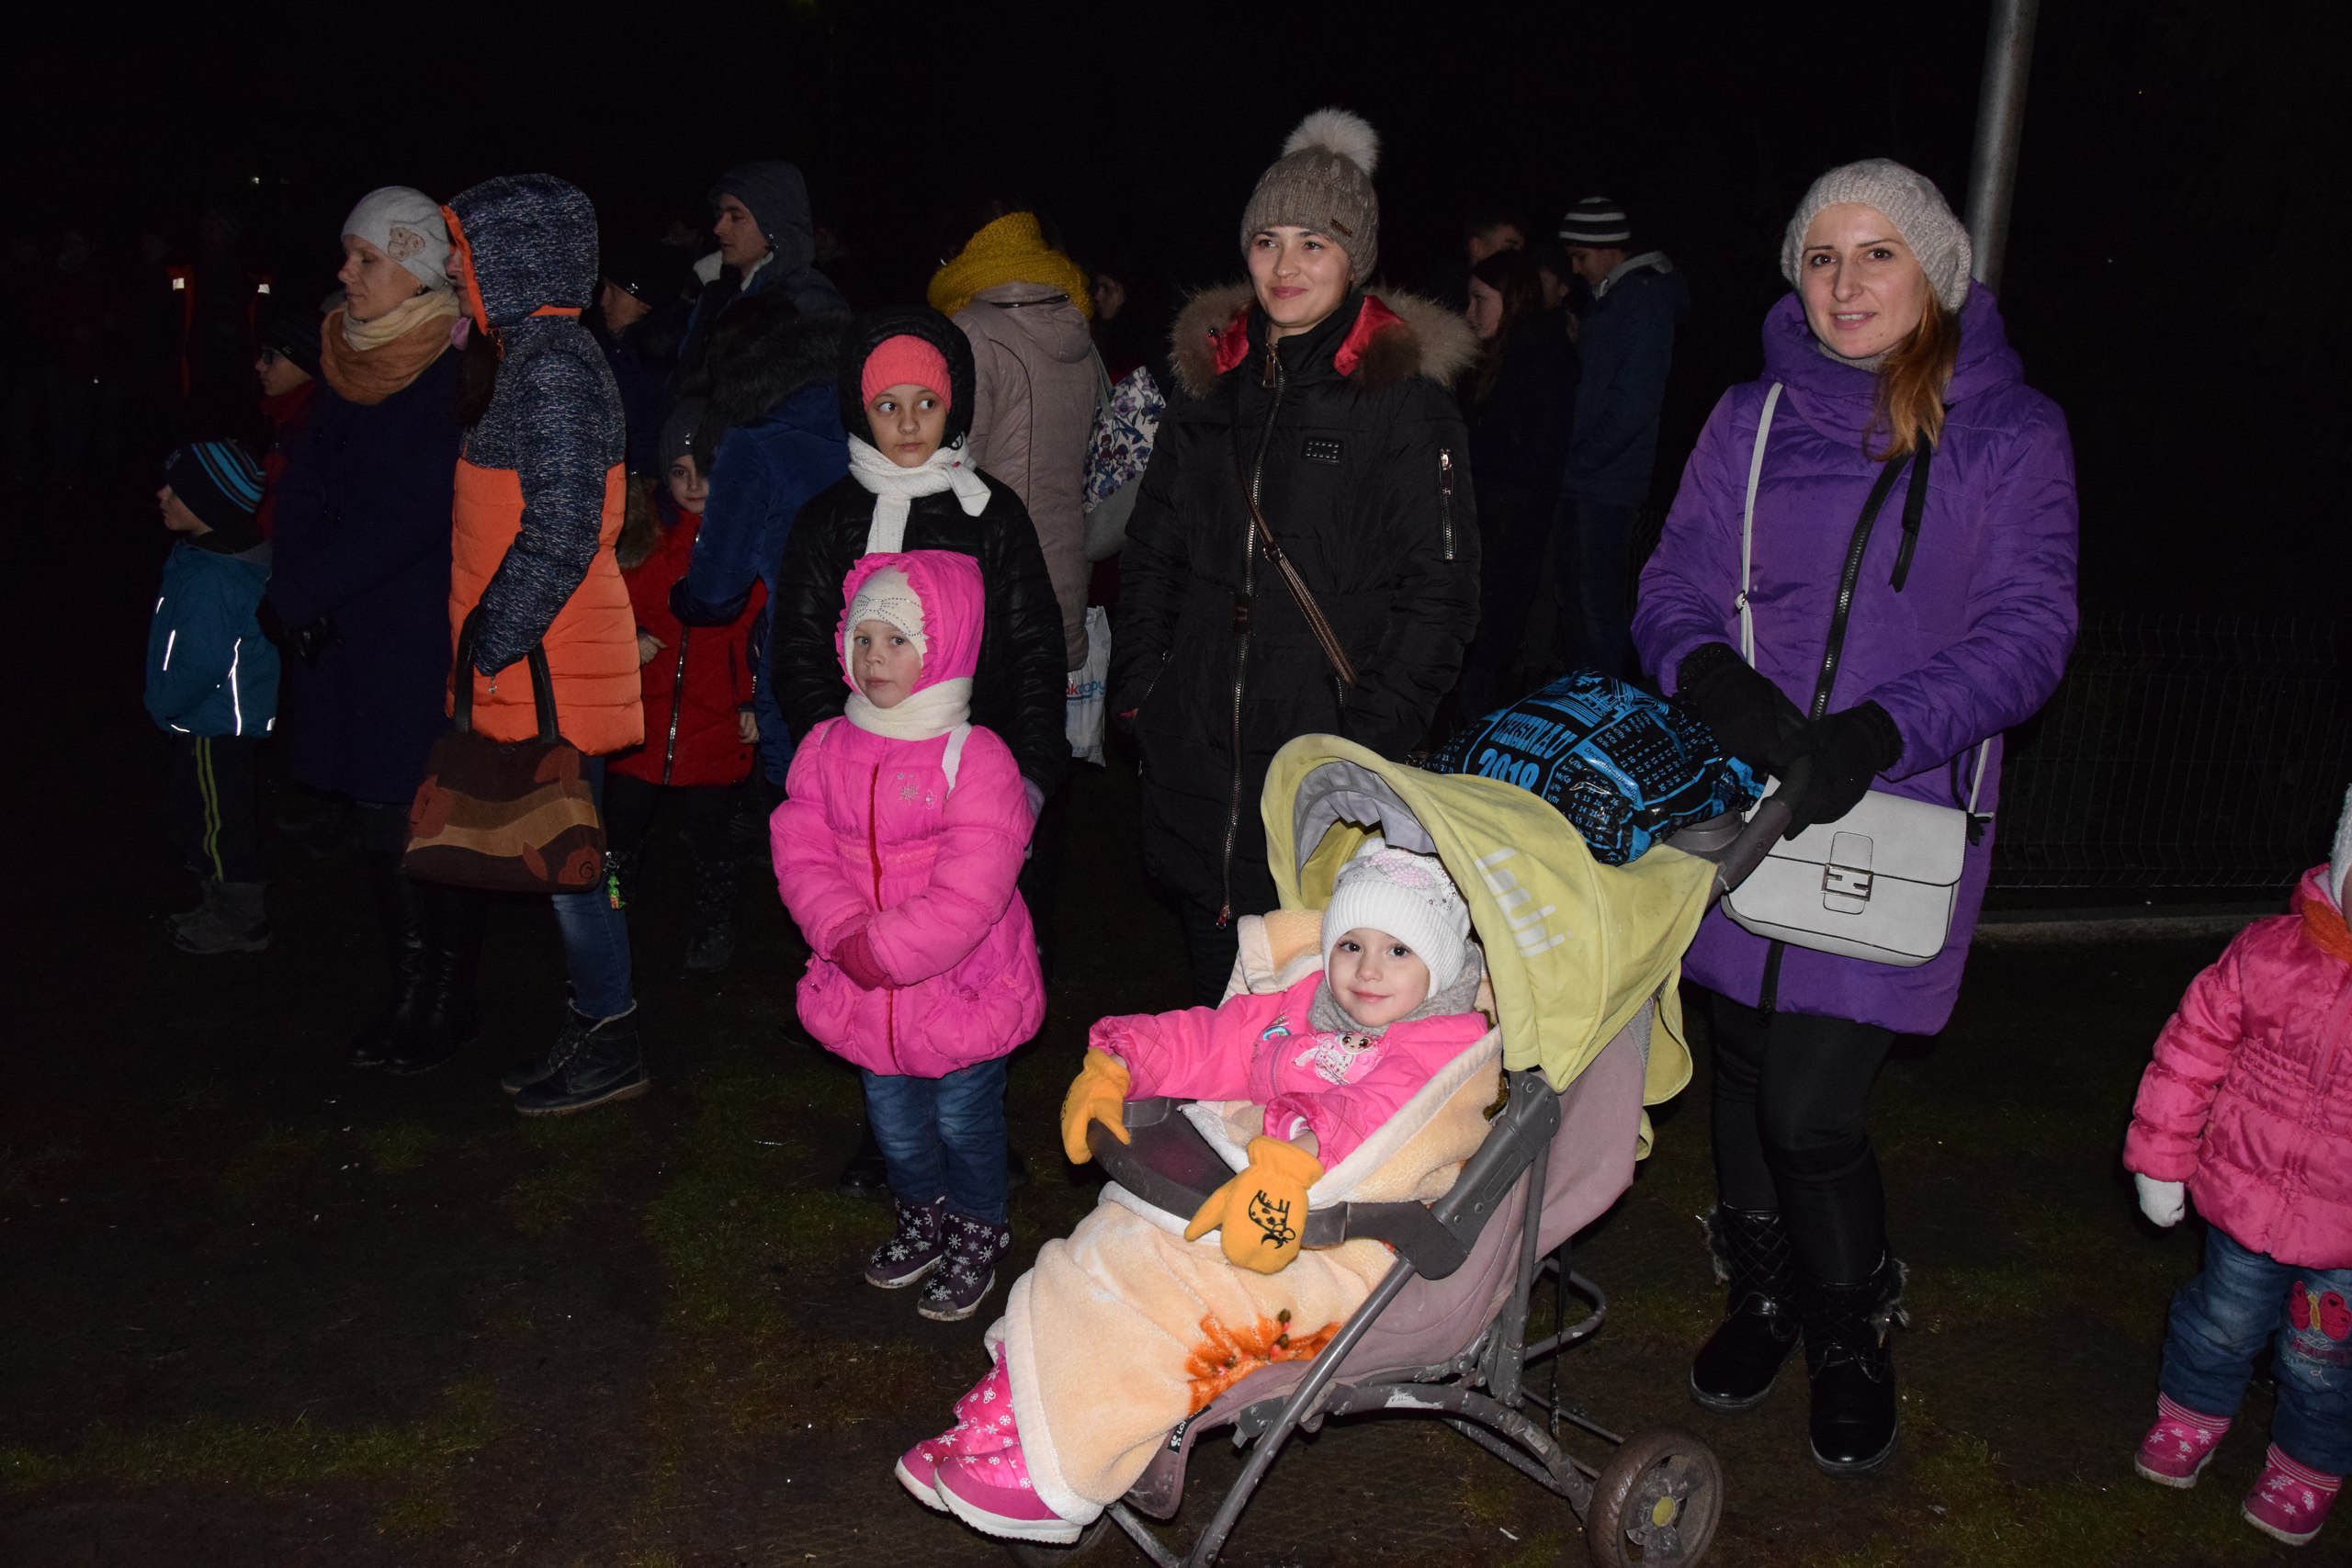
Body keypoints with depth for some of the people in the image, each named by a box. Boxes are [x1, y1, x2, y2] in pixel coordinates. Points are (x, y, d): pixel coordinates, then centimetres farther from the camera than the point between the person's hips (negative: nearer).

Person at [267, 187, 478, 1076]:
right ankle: (409, 991, 24)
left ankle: (453, 998, 15)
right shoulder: (344, 359, 9)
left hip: (430, 631, -7)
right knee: (378, 810, 11)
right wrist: (300, 591, -6)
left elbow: (409, 513, -17)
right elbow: (303, 482, 8)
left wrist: (303, 591, -12)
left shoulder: (456, 375, -13)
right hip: (348, 633, 7)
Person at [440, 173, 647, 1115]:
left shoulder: (552, 368, -17)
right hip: (531, 659, 10)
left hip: (544, 665, -10)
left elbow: (559, 534, -23)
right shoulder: (536, 356, 15)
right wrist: (488, 645, 18)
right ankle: (592, 1030, 26)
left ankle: (609, 1049, 11)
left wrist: (490, 647, -18)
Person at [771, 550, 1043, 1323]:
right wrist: (844, 933, -20)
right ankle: (922, 1218, 46)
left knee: (964, 1120, 11)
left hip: (963, 989, -4)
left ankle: (977, 1235, 36)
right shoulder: (825, 750, -1)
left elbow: (970, 892, -23)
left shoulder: (975, 759, -18)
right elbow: (801, 852, -5)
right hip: (869, 995, 5)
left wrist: (886, 951, -24)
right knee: (895, 1120, 20)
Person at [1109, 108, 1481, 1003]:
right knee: (1217, 999, 17)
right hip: (1199, 762, 5)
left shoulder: (1404, 398, -6)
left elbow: (1439, 592, -8)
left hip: (1328, 756, -5)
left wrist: (1373, 736, -14)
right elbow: (1152, 554, 18)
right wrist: (1137, 686, 9)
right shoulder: (1210, 384, 11)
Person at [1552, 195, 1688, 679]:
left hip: (1608, 482, -9)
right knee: (1569, 595, 16)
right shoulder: (1607, 299, 16)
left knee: (1598, 603, -4)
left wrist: (1579, 460, -14)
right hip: (1582, 479, 9)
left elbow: (1633, 407, -19)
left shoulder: (1645, 303, -12)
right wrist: (1571, 460, 13)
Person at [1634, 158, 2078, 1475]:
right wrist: (1718, 680, -18)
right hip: (1744, 809, 3)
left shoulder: (2012, 435, 0)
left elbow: (2026, 634, -7)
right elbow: (1675, 590, 5)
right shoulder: (1750, 421, 8)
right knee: (1747, 1065, 13)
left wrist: (1875, 733, -22)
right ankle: (1764, 1297, 38)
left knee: (1813, 1107, -5)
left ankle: (1852, 1340, 23)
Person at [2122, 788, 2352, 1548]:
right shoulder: (2270, 954, -15)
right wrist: (2160, 1159, 1)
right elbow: (2193, 1048, -4)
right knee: (2225, 1320, 23)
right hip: (2247, 1199, 1)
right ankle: (2193, 1414, 49)